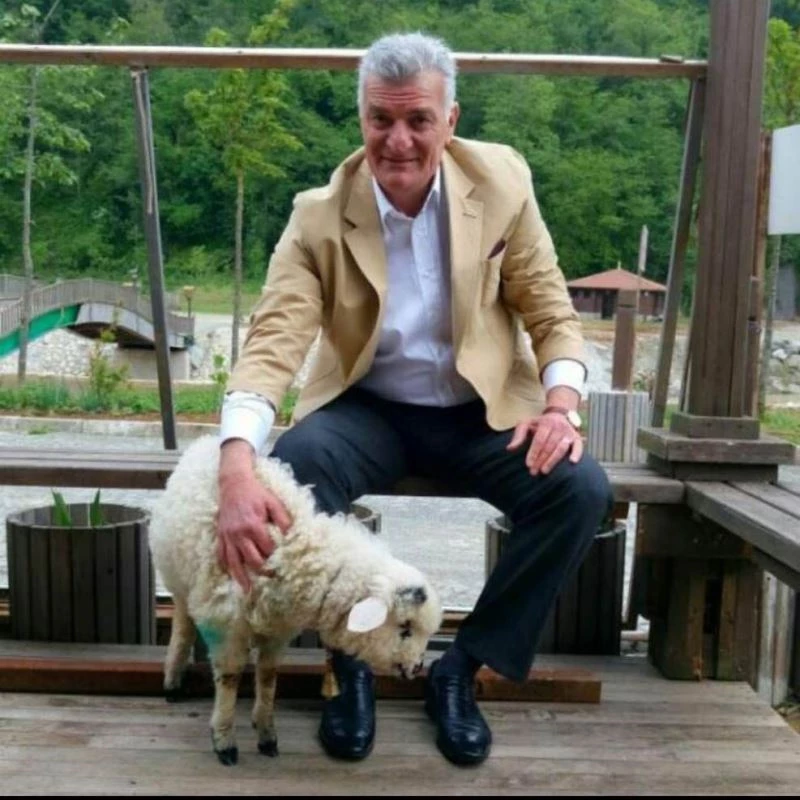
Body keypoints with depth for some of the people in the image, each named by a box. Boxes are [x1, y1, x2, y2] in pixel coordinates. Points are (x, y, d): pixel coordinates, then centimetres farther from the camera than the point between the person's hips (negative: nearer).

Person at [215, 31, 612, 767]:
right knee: (290, 472, -32)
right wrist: (237, 469, -39)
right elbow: (273, 342, -22)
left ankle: (462, 668, -3)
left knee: (581, 490, -24)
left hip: (480, 411, 2)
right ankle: (350, 663, -6)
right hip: (368, 409, -1)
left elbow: (551, 313, -1)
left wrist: (562, 404, -21)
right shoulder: (320, 216, -12)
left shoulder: (501, 181, -8)